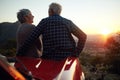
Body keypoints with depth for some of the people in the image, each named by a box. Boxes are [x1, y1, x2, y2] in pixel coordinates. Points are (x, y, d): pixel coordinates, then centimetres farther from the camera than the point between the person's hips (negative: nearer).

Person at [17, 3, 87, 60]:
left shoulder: (44, 21, 4)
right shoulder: (68, 22, 8)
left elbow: (30, 39, -1)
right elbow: (83, 36, -1)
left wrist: (18, 55, 5)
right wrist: (77, 53, 4)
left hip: (50, 58, -1)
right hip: (68, 57, 2)